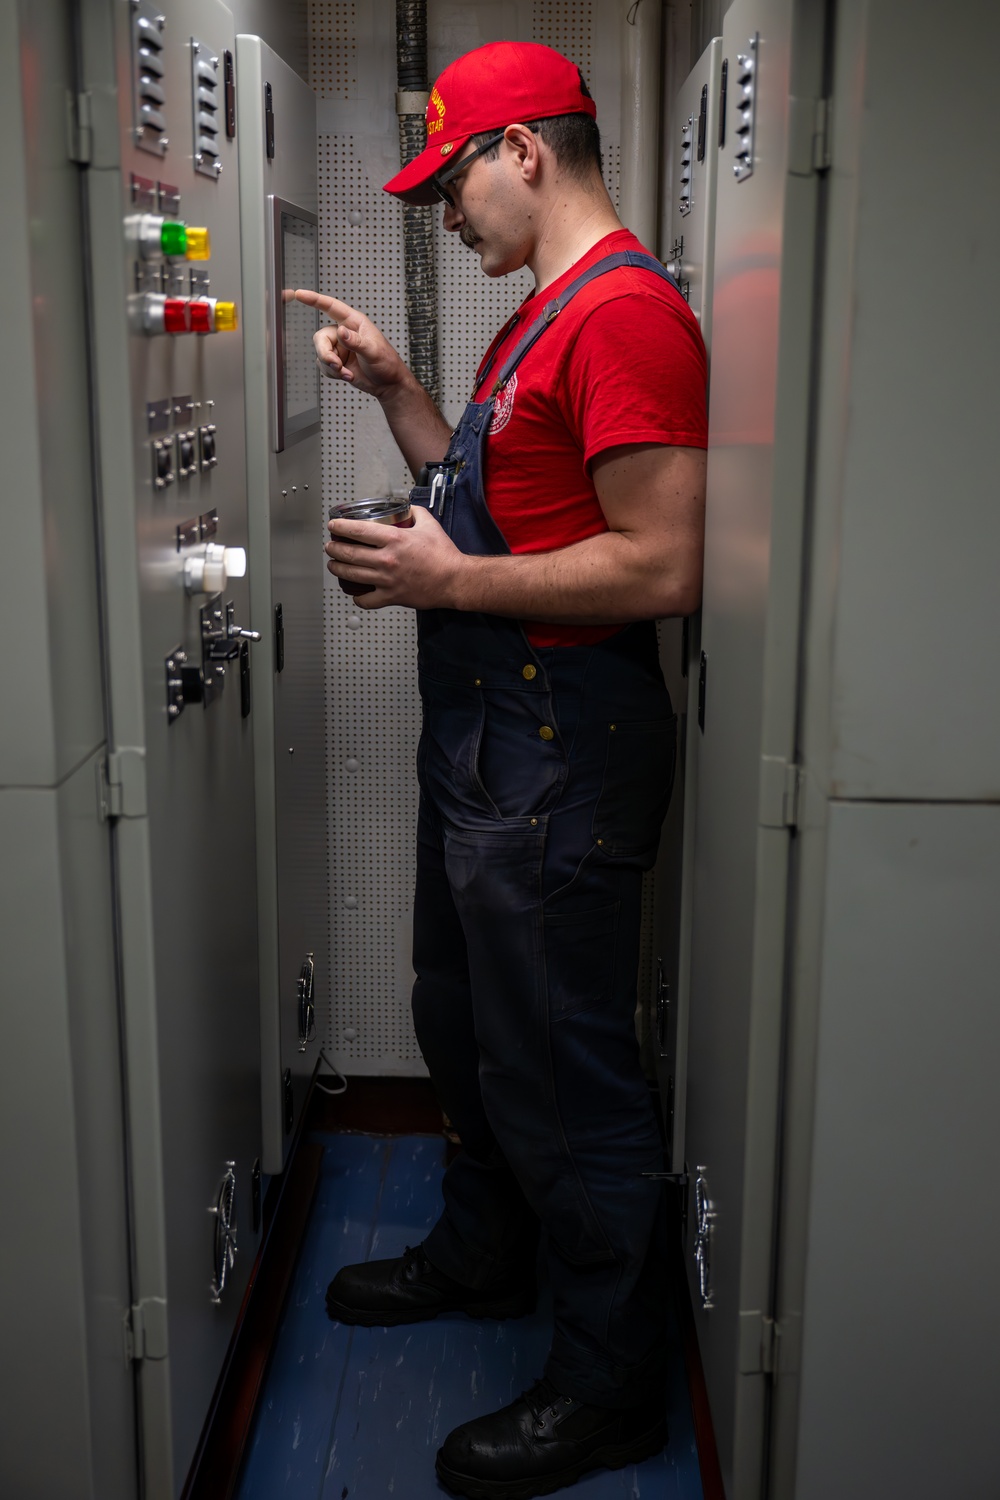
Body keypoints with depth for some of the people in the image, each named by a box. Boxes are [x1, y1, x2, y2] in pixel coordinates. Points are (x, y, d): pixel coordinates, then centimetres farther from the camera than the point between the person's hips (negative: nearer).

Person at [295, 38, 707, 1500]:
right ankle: (484, 1255, 45)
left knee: (563, 1075, 1)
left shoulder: (625, 311, -18)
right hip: (485, 735, 11)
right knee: (465, 1030, 23)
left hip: (561, 754, -11)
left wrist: (452, 582, -20)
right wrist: (394, 388, 12)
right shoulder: (545, 312, 16)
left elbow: (666, 566, -26)